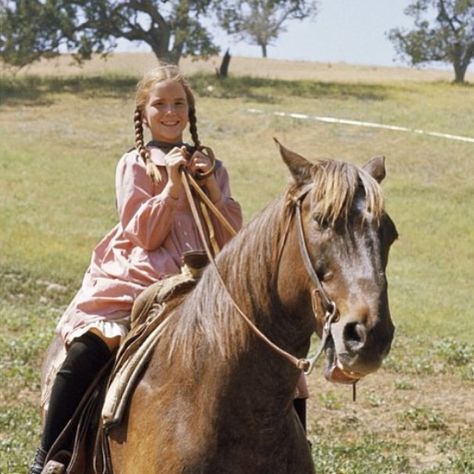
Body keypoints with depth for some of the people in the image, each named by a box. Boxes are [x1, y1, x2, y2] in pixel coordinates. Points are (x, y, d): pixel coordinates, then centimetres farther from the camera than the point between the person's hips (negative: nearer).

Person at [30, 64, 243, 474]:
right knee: (86, 348, -29)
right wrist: (172, 186, -12)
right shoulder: (135, 165, 8)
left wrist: (211, 186, -4)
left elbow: (231, 239, 7)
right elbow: (145, 235, -2)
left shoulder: (211, 167, 16)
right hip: (136, 281, -3)